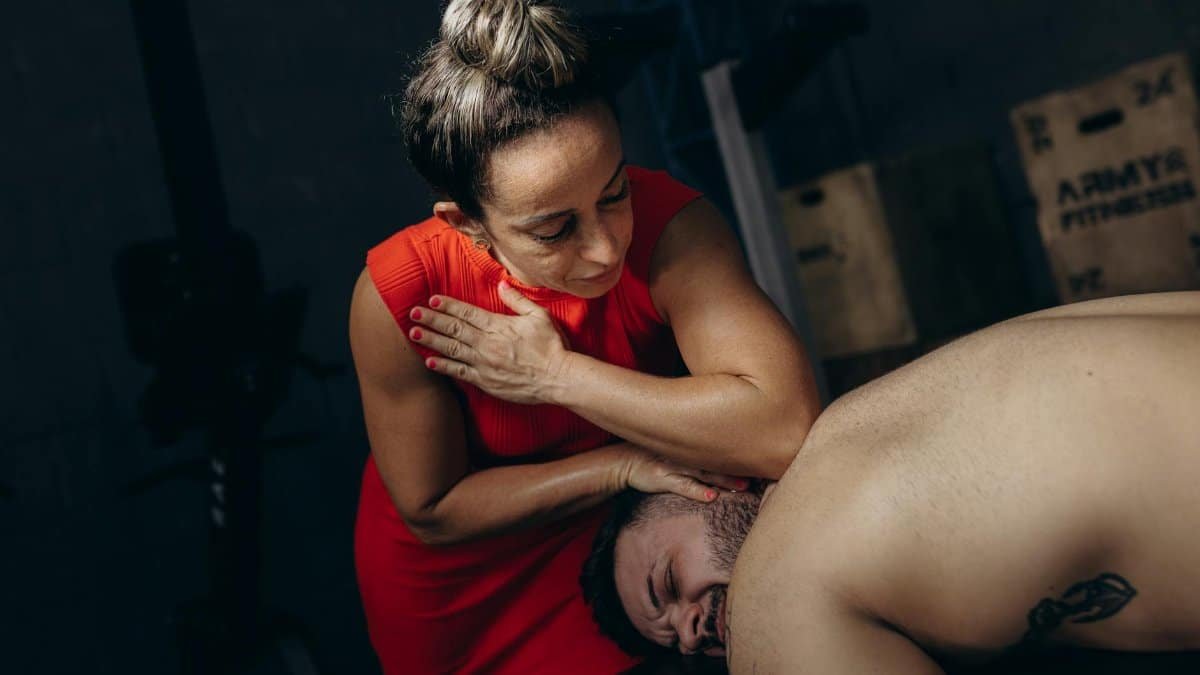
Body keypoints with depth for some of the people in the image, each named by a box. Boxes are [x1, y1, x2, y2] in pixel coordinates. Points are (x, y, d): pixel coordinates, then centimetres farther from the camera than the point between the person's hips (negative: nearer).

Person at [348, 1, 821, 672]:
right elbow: (434, 511, -21)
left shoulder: (668, 223, -34)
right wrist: (626, 465, -30)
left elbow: (788, 429, -46)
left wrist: (558, 374, -39)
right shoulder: (398, 297, -32)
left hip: (620, 532, 1)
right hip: (458, 580, -1)